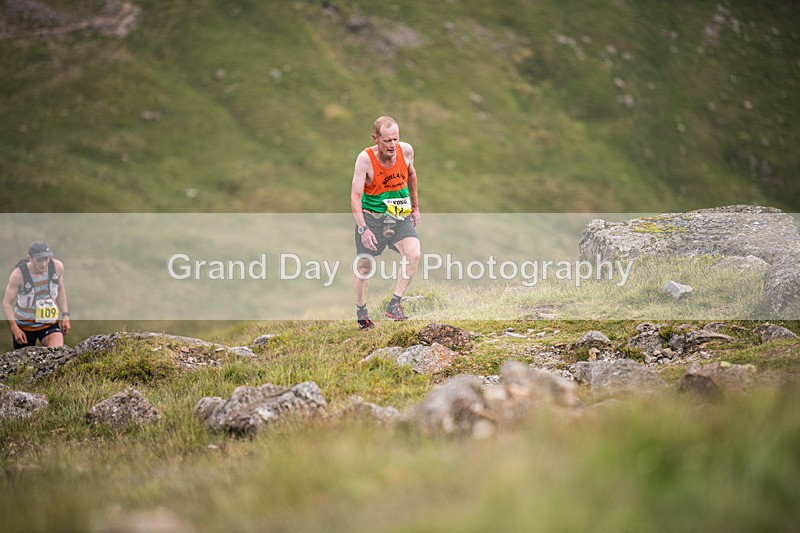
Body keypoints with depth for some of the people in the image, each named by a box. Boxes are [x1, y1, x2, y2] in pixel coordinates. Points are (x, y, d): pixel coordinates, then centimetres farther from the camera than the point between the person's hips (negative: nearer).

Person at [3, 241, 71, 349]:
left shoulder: (57, 267, -12)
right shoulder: (18, 274, -22)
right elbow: (7, 303, -15)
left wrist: (65, 316, 3)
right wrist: (14, 328, -26)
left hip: (49, 323, 2)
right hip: (24, 325, -2)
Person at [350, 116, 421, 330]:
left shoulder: (406, 150, -9)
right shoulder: (365, 158, -20)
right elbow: (355, 196, -22)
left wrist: (415, 206, 20)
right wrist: (363, 228, -31)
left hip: (400, 216, 3)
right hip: (371, 217, -3)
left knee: (413, 254, -21)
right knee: (364, 266, 5)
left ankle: (394, 304, -12)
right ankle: (361, 311, 28)